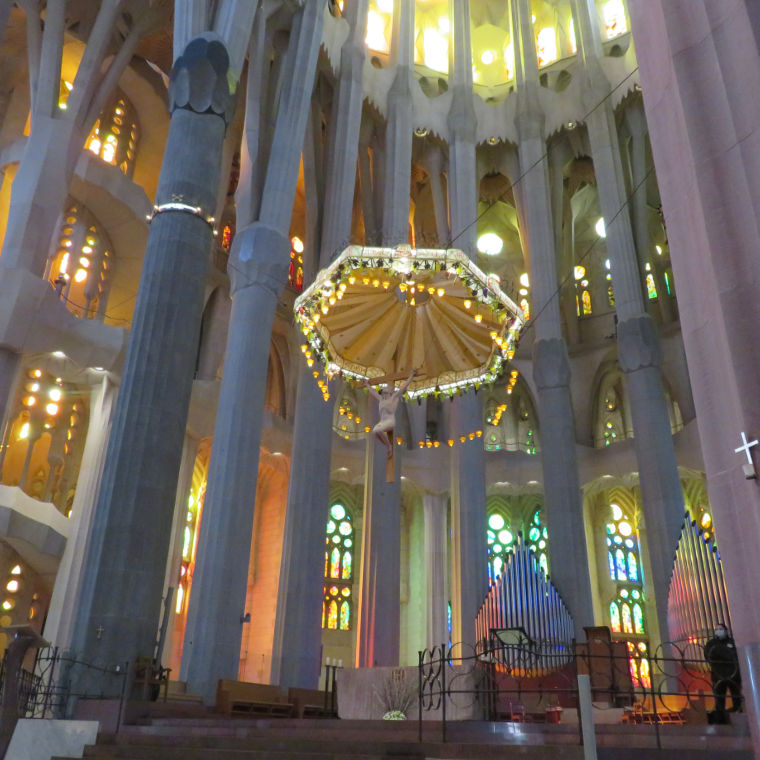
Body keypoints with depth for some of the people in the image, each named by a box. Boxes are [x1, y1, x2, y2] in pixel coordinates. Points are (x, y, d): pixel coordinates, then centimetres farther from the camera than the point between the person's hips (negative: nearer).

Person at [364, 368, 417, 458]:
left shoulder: (394, 396, 8)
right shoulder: (381, 399, 22)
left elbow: (404, 386, 11)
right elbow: (373, 392, 39)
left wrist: (411, 376, 14)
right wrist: (367, 385, 51)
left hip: (390, 421, -5)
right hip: (382, 421, 5)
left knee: (377, 430, -33)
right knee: (375, 431, -28)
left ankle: (389, 446, -12)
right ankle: (388, 447, -6)